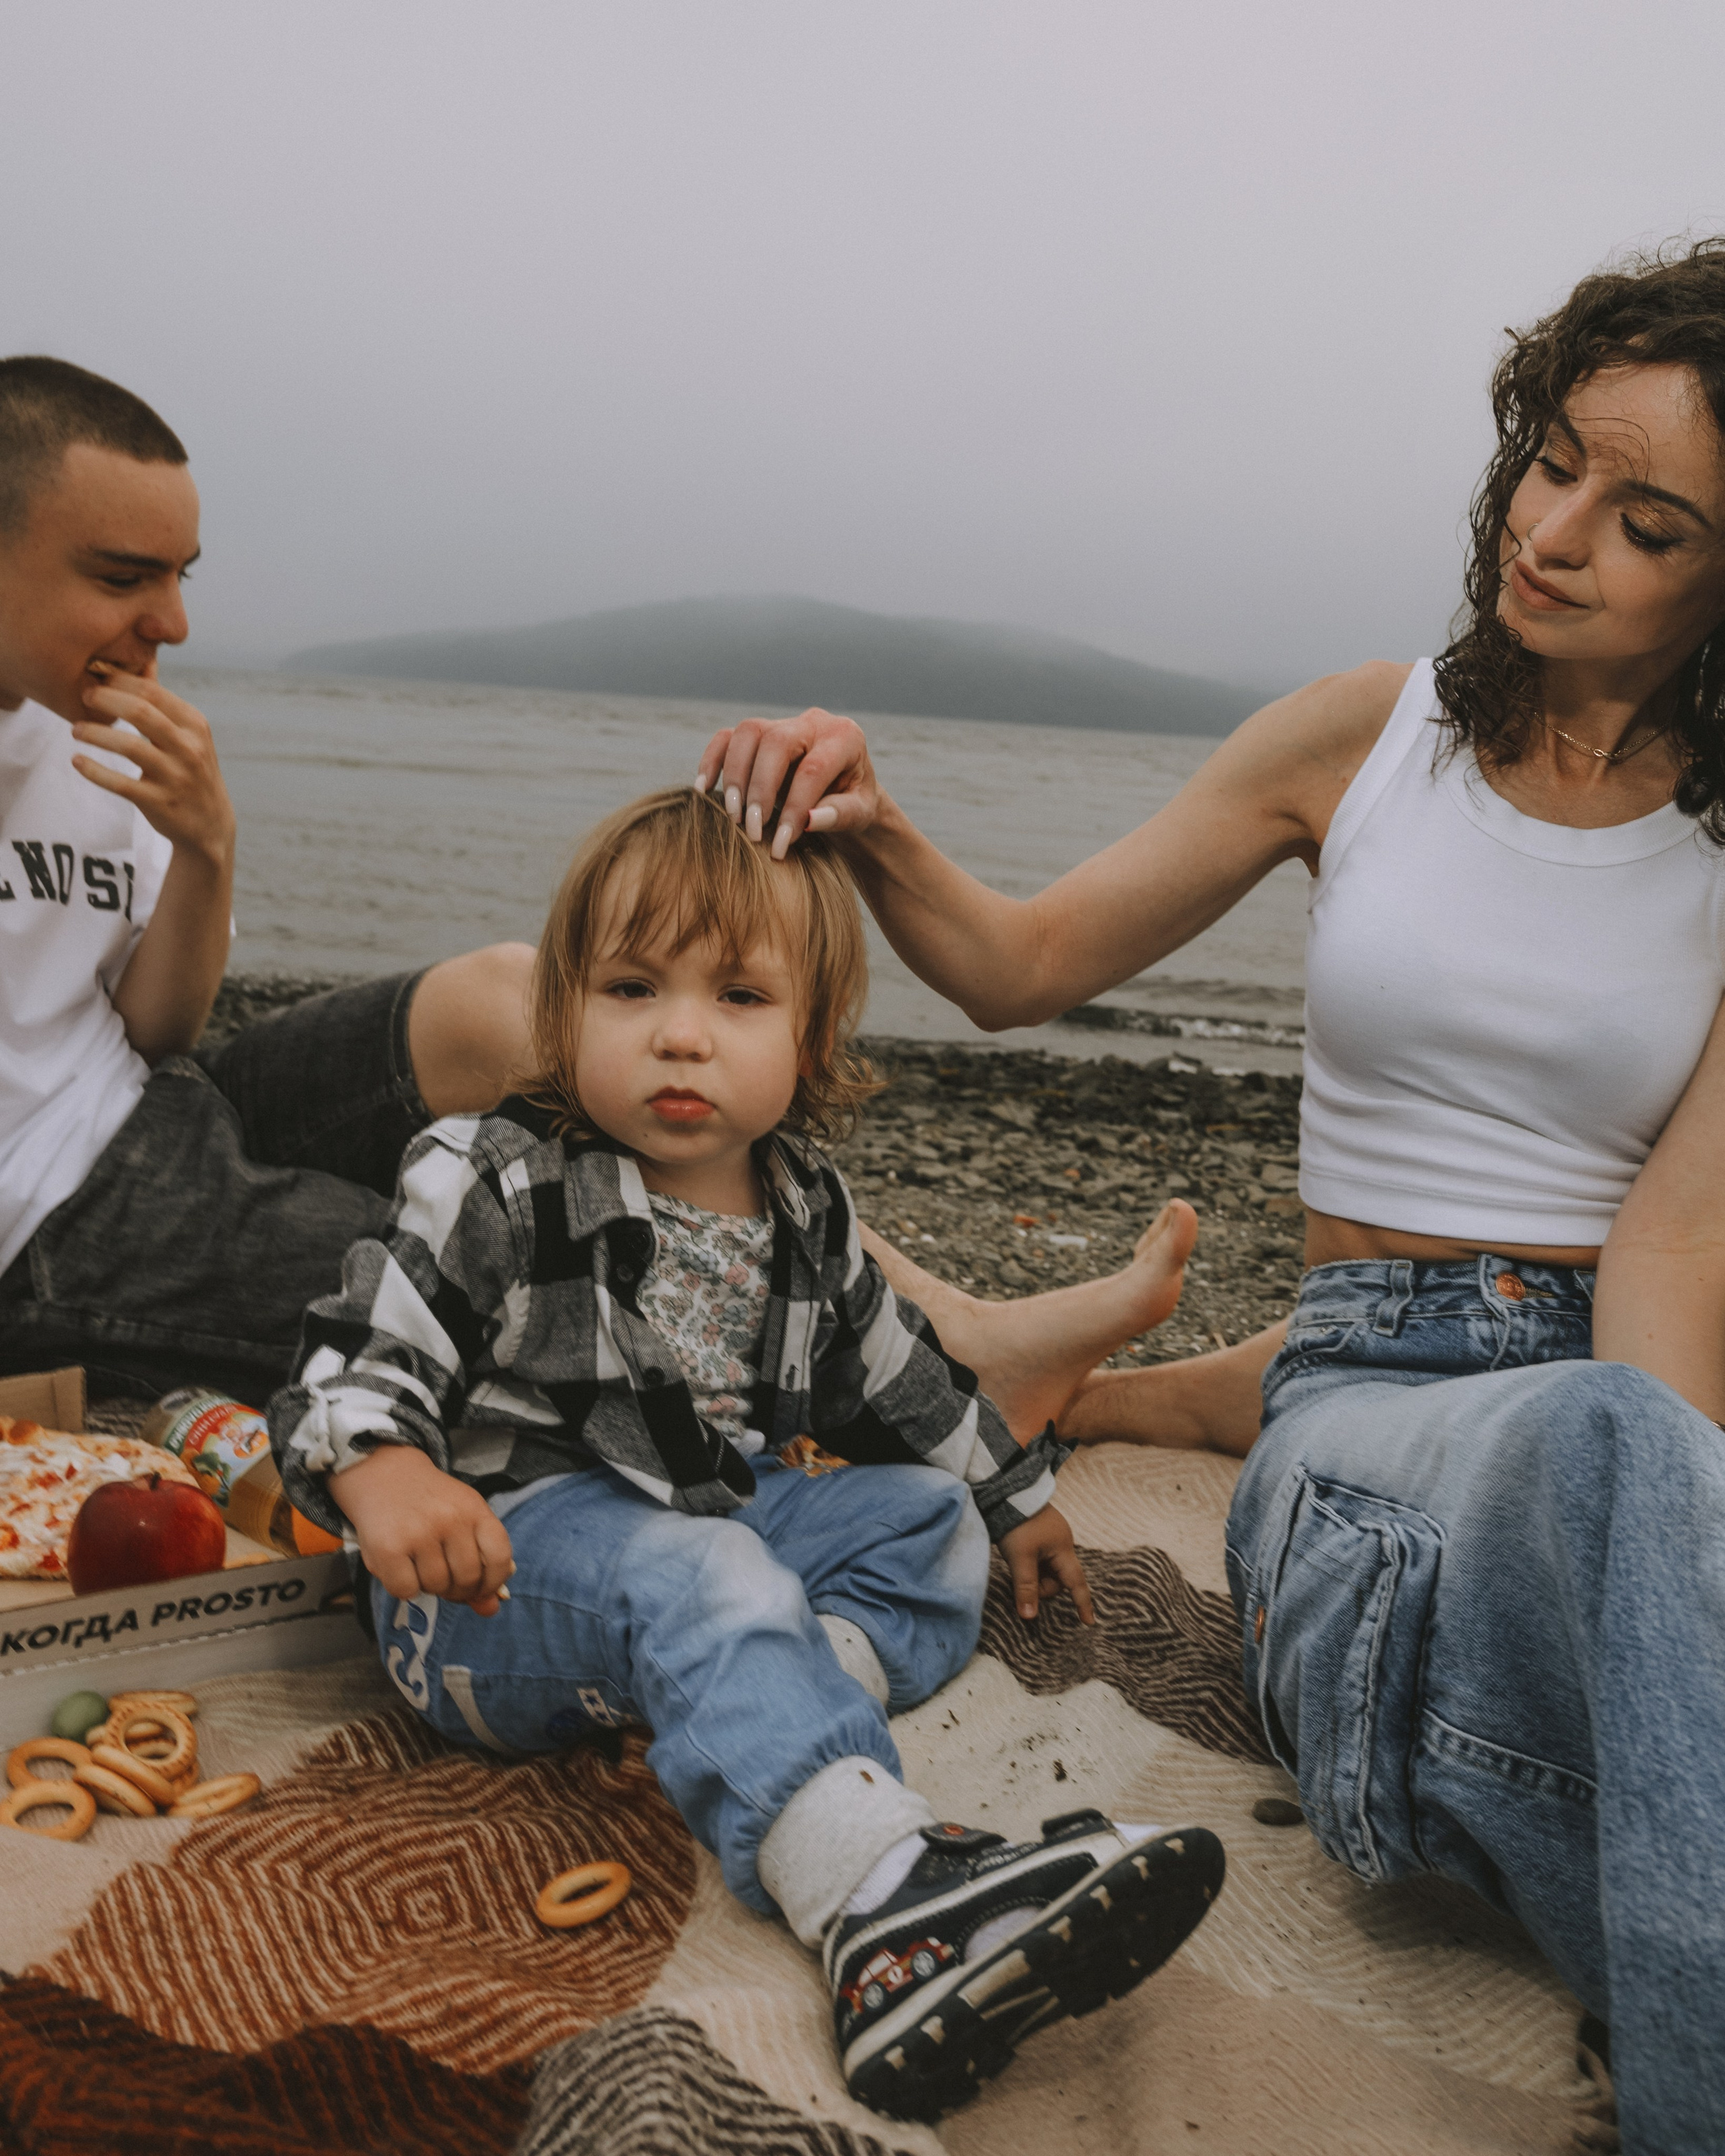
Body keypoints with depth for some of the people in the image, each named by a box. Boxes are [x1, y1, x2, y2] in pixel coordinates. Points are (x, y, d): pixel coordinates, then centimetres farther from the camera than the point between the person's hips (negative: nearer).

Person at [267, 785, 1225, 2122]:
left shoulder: (805, 1211, 5)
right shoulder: (491, 1186, -12)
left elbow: (898, 1373, 20)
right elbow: (357, 1357, -15)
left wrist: (1011, 1496, 28)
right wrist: (377, 1470, -38)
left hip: (724, 1511, 8)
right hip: (508, 1551, -8)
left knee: (935, 1523, 4)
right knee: (696, 1580, -35)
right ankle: (889, 1908, -55)